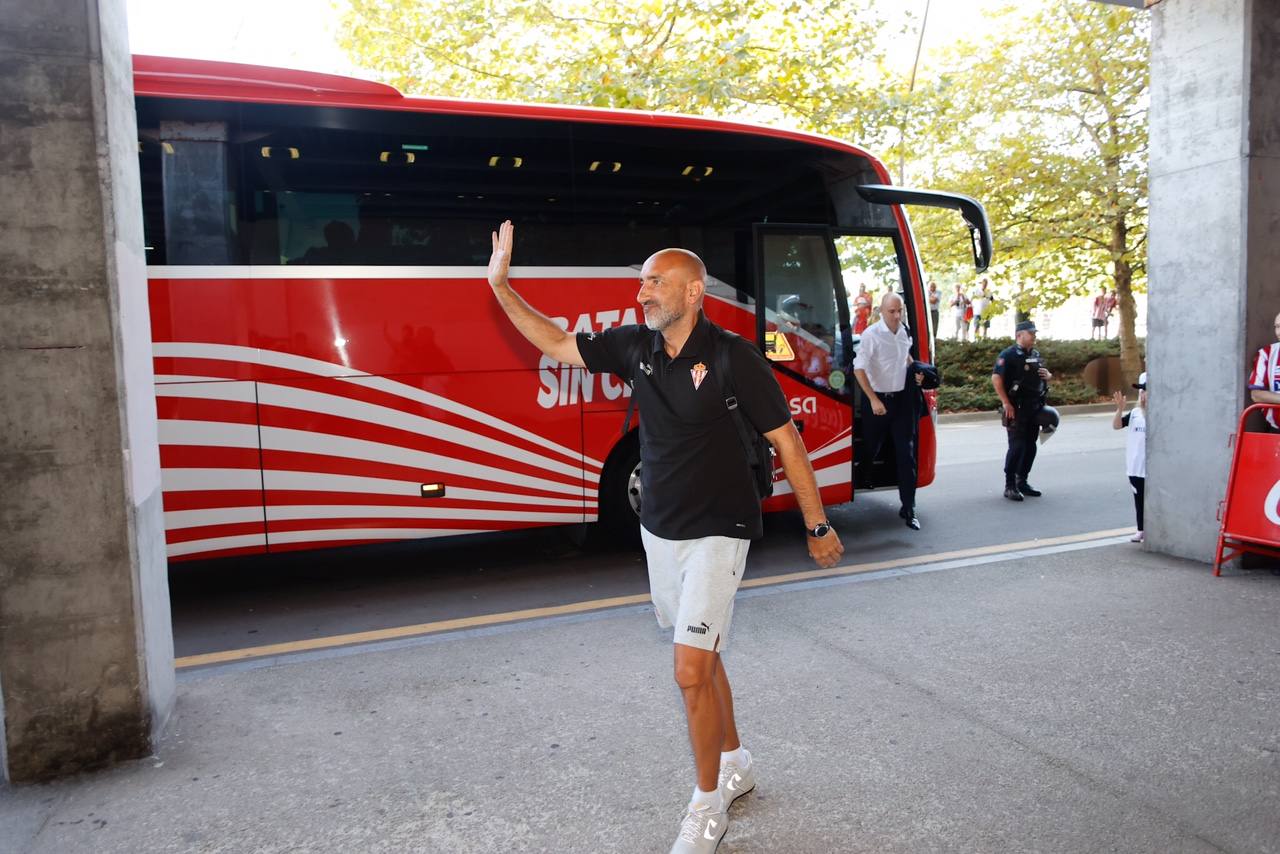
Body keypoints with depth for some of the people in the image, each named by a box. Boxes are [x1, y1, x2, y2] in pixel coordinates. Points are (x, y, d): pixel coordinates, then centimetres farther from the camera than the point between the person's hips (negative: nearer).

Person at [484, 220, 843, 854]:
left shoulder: (734, 358, -16)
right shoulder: (634, 346, -1)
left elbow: (785, 441, -10)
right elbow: (558, 345, 10)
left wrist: (817, 526, -5)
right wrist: (500, 283, 3)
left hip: (716, 533, -6)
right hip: (659, 529, 6)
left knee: (691, 670, -9)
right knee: (701, 657, 19)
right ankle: (735, 764, 40)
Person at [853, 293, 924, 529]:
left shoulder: (905, 332, 3)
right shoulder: (871, 334, -15)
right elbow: (859, 369, -18)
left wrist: (915, 370, 4)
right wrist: (874, 400, -22)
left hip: (902, 399, 4)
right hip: (877, 399, -4)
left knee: (907, 454, 0)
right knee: (870, 449, 9)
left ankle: (908, 508, 5)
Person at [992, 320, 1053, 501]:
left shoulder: (1036, 354, 15)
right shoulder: (1008, 354, -9)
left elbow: (1044, 374, 29)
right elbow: (996, 378, -18)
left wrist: (1048, 375, 4)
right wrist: (1006, 403, -21)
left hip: (1035, 408, 8)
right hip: (1017, 409, -7)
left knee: (1030, 446, 10)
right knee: (1017, 446, -9)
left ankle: (1022, 482, 22)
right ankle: (1009, 486, -3)